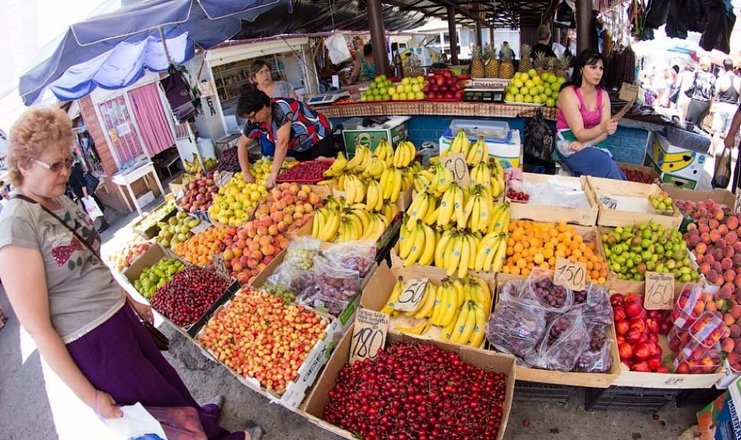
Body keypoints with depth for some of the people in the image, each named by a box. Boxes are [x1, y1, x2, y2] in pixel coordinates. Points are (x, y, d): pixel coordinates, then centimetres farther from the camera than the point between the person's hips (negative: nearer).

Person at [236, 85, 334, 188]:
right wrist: (246, 173, -13)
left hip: (321, 137, -7)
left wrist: (273, 174, -41)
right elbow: (242, 144, -3)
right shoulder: (255, 122, -13)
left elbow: (282, 143, -40)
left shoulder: (280, 109, -35)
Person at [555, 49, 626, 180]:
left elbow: (604, 132, 0)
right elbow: (579, 134, -17)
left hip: (592, 146, 5)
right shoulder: (569, 93, -12)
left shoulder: (603, 94, 6)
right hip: (569, 147, -5)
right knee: (608, 167, -26)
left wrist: (585, 143, -19)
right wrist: (602, 128, -35)